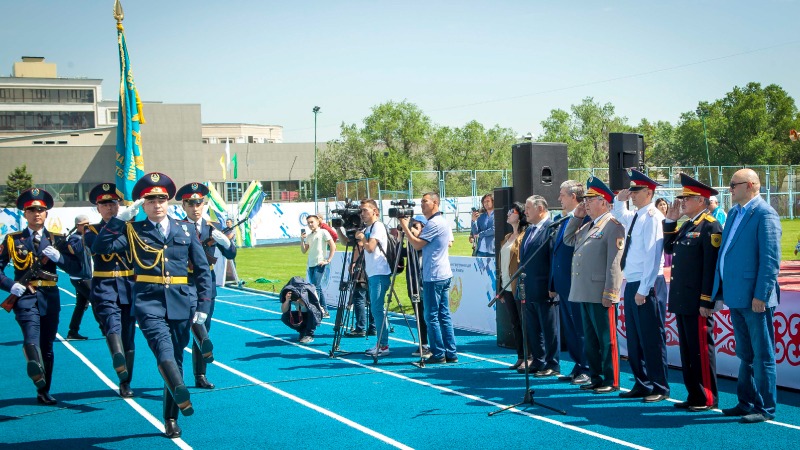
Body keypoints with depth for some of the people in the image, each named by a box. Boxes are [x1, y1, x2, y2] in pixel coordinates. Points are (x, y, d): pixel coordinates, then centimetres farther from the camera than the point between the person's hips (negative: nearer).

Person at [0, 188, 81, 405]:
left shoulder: (55, 240, 10)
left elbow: (76, 268, 4)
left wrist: (58, 256, -14)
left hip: (50, 297, 3)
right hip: (25, 297, -3)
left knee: (47, 345, 8)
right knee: (32, 337, -27)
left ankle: (44, 392, 20)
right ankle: (37, 374, -50)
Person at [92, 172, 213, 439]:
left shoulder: (186, 229, 11)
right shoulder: (133, 231, 7)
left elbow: (203, 270, 11)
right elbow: (99, 247, -7)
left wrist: (203, 306, 3)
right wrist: (121, 218, -12)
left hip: (181, 303, 3)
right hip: (148, 301, -2)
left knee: (176, 359, 7)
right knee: (163, 345, -29)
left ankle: (171, 419, 19)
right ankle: (180, 393, -51)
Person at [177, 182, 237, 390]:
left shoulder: (212, 228, 9)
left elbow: (231, 254, 5)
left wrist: (223, 239, -13)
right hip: (185, 282, -4)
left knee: (204, 328, 8)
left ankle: (200, 376, 16)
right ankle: (205, 344, -50)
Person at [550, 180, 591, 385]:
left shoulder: (584, 219, -13)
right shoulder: (564, 221, 15)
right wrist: (553, 284, 18)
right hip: (563, 285, 9)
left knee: (581, 328, -1)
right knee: (568, 328, 12)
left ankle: (587, 369, 7)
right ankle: (578, 366, 21)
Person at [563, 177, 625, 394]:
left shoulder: (613, 226, -10)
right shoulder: (587, 226, 17)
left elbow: (614, 262, -16)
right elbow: (568, 240, 31)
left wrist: (609, 294, -20)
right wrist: (576, 217, 17)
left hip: (601, 294, -9)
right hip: (585, 293, 9)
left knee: (607, 339, -1)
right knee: (591, 339, 14)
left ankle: (611, 381, 6)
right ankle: (596, 378, 22)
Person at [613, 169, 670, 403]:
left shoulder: (652, 217, -14)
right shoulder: (634, 217, 12)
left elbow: (653, 256, -19)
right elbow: (618, 214, 36)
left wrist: (643, 290, -20)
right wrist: (619, 200, 14)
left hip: (647, 286, -9)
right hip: (632, 285, 9)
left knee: (652, 340, -1)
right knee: (634, 339, 14)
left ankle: (659, 388, 8)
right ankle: (642, 384, 24)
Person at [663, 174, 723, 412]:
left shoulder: (710, 227, -13)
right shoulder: (687, 225, 16)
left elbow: (711, 266, -17)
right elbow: (669, 248, 18)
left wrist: (706, 302, -20)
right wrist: (670, 220, 10)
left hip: (697, 302, -9)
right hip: (682, 300, 9)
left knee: (701, 349, -3)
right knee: (687, 349, 13)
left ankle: (707, 399, 5)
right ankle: (694, 396, 20)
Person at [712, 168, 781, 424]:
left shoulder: (764, 215, -13)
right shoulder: (734, 213, 14)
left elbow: (770, 259, -17)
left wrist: (761, 295, -20)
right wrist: (721, 290, 15)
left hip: (754, 298, -9)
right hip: (736, 297, 9)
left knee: (762, 355, 0)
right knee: (745, 355, 16)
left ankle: (765, 409, 7)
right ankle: (746, 402, 25)